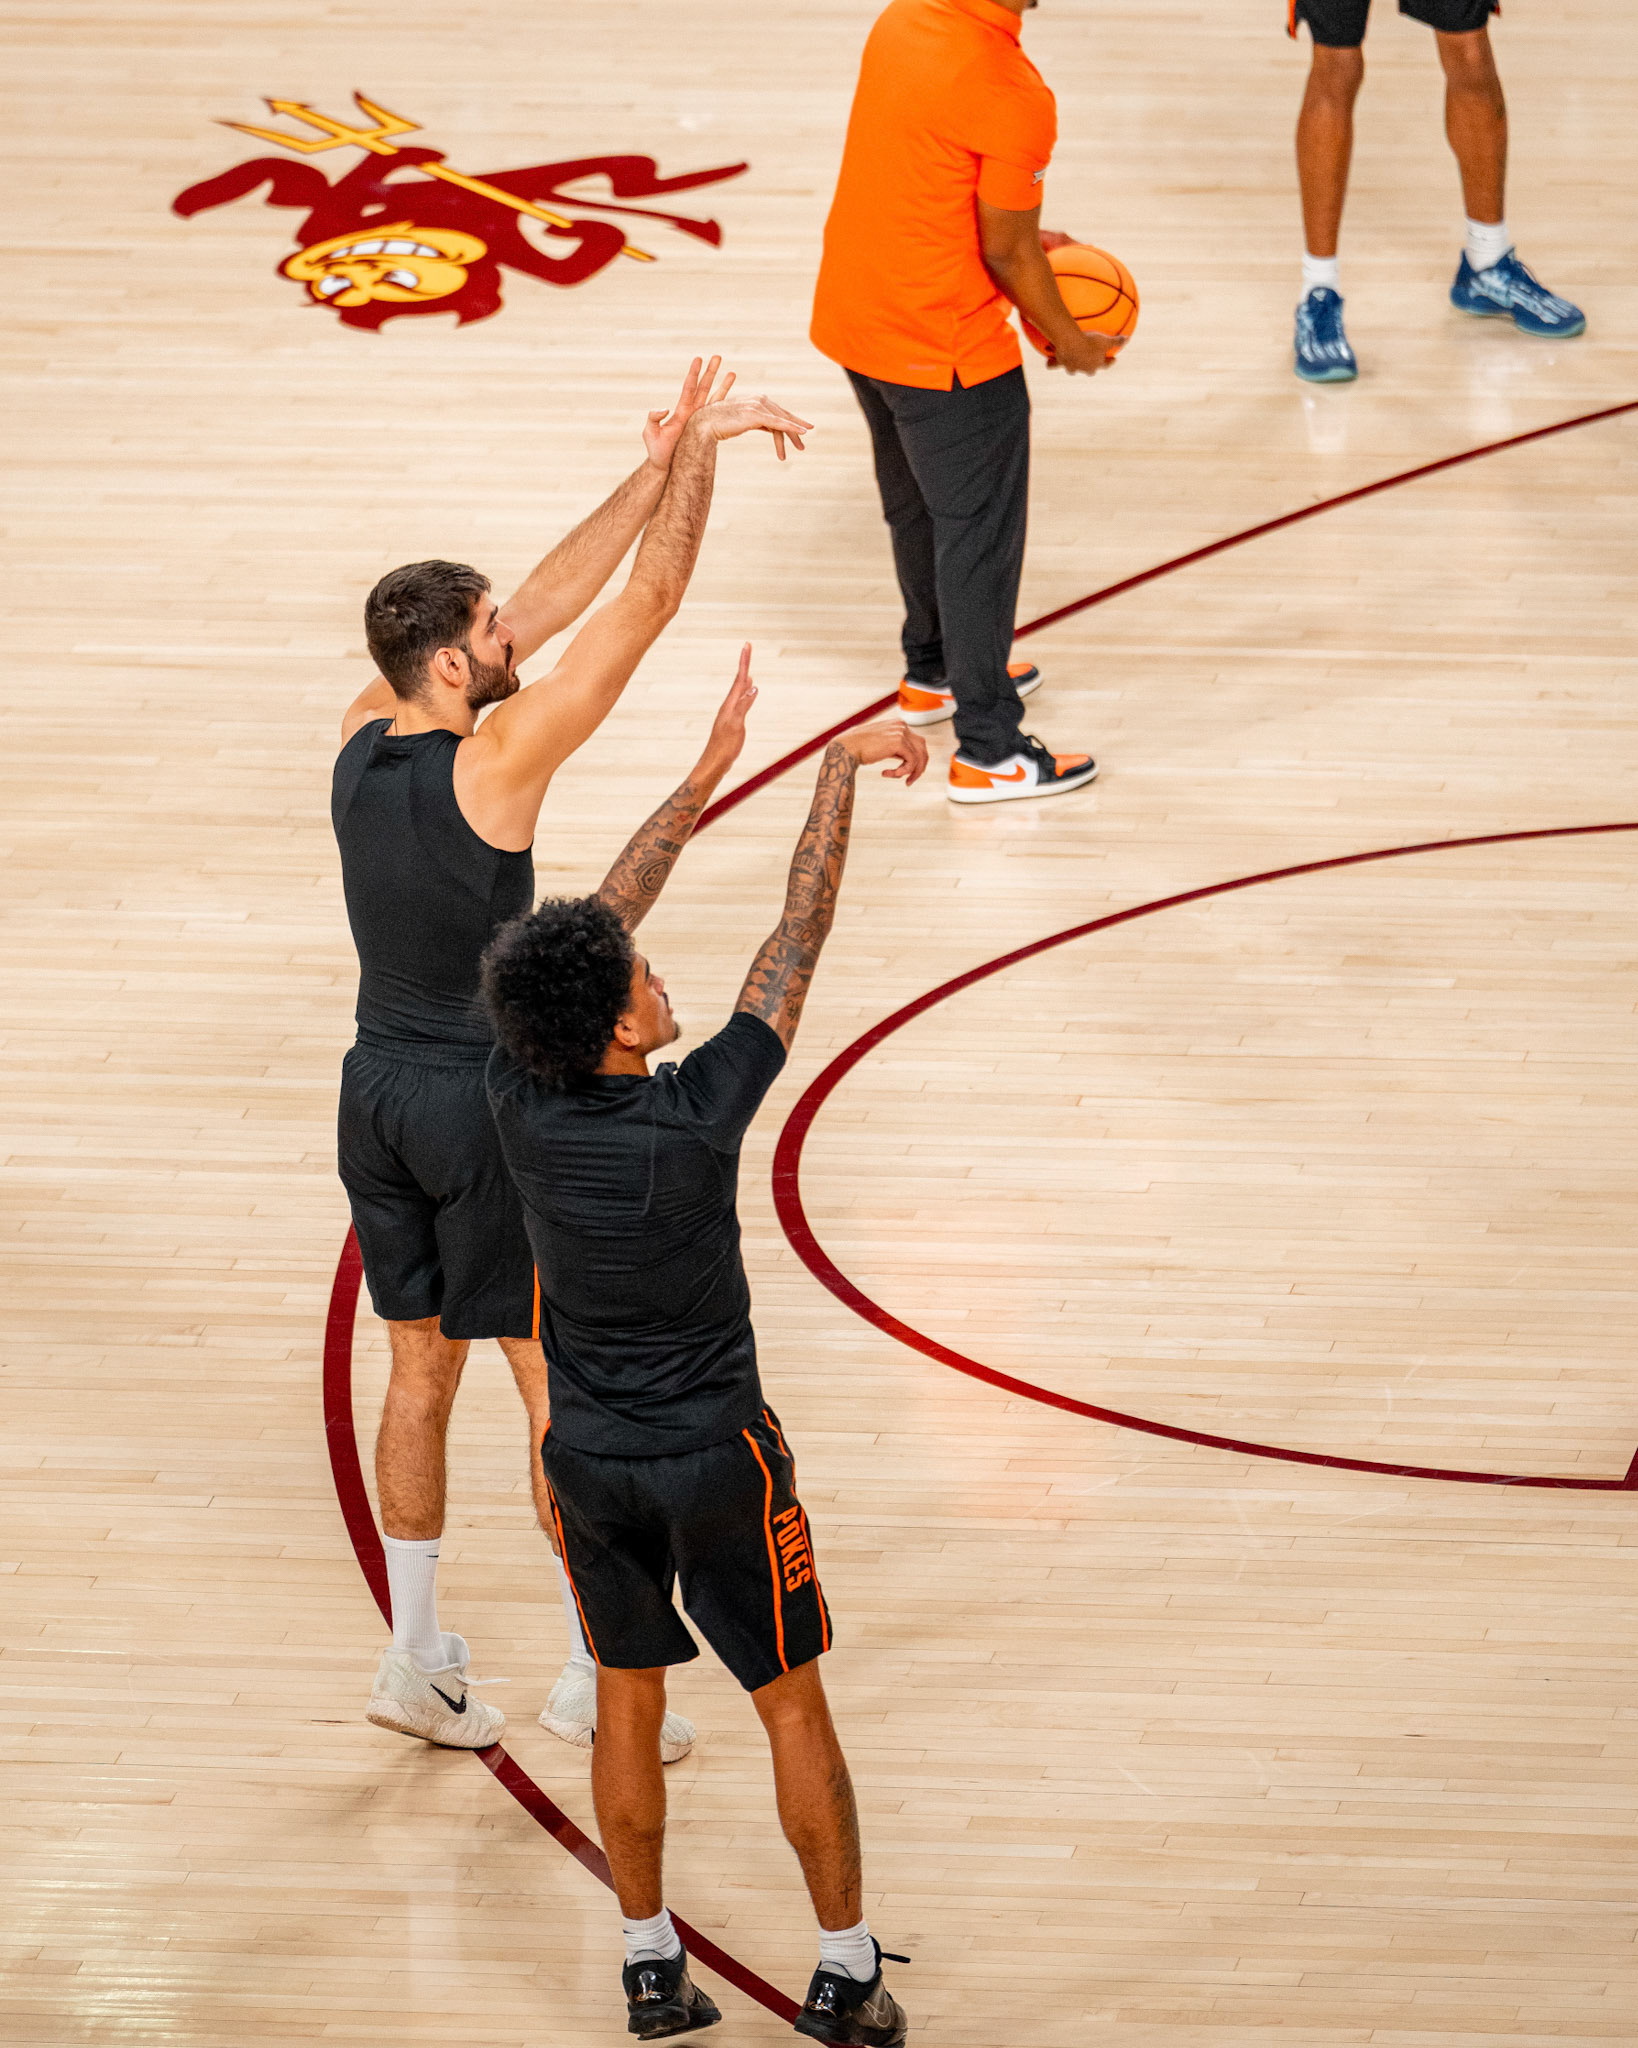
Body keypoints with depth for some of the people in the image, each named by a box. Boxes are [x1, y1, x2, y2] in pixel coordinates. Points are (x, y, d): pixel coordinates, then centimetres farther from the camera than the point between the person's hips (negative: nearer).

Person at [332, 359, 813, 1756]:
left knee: (423, 1370, 16)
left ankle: (419, 1664, 23)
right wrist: (696, 446, -11)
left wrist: (654, 472, 3)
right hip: (483, 1105, -7)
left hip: (379, 1089, 7)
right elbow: (647, 604, -20)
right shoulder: (495, 759, -22)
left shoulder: (362, 739, -2)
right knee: (564, 1387, 4)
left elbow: (548, 604, 4)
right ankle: (598, 1682, 10)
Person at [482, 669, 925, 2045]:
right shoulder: (696, 1115, -27)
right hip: (715, 1456, -4)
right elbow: (799, 935, -18)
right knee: (792, 1702, 10)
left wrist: (705, 778, 1)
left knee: (629, 1699, 17)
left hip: (590, 1458, 4)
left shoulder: (521, 1100, -16)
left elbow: (600, 921, -4)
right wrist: (839, 773, -8)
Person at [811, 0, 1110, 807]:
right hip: (946, 348, -8)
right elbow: (1006, 254, -17)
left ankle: (933, 673, 46)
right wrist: (1067, 342, 0)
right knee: (980, 535, 4)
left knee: (915, 507, 26)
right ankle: (987, 752, 11)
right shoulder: (1012, 97, -26)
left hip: (853, 316, 8)